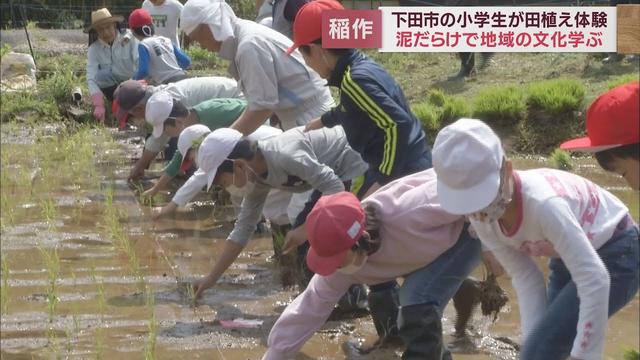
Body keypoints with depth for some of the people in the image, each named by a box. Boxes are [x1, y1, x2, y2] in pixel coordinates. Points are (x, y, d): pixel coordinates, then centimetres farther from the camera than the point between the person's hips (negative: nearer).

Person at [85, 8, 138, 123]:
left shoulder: (129, 38, -15)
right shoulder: (94, 49, -12)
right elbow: (91, 78, -20)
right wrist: (98, 105, -35)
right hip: (114, 86, 1)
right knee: (101, 75, -32)